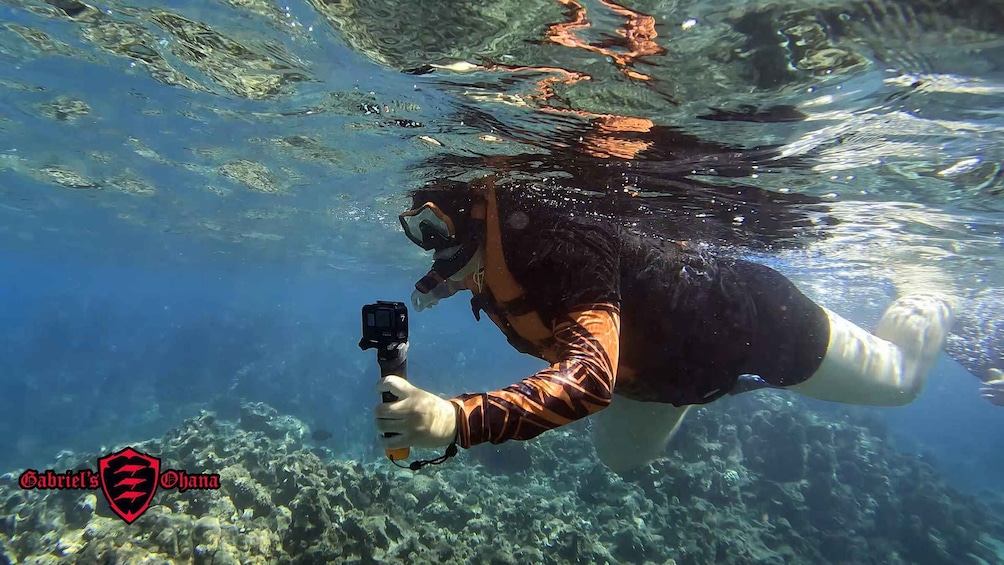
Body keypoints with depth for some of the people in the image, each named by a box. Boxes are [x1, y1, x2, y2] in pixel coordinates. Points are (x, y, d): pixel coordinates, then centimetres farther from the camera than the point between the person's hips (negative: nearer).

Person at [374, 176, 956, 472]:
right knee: (621, 455, 25)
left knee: (898, 378, 18)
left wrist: (459, 419, -61)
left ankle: (929, 310, 53)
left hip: (750, 317, -7)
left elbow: (591, 376, -52)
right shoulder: (481, 270, -14)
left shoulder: (559, 241, -41)